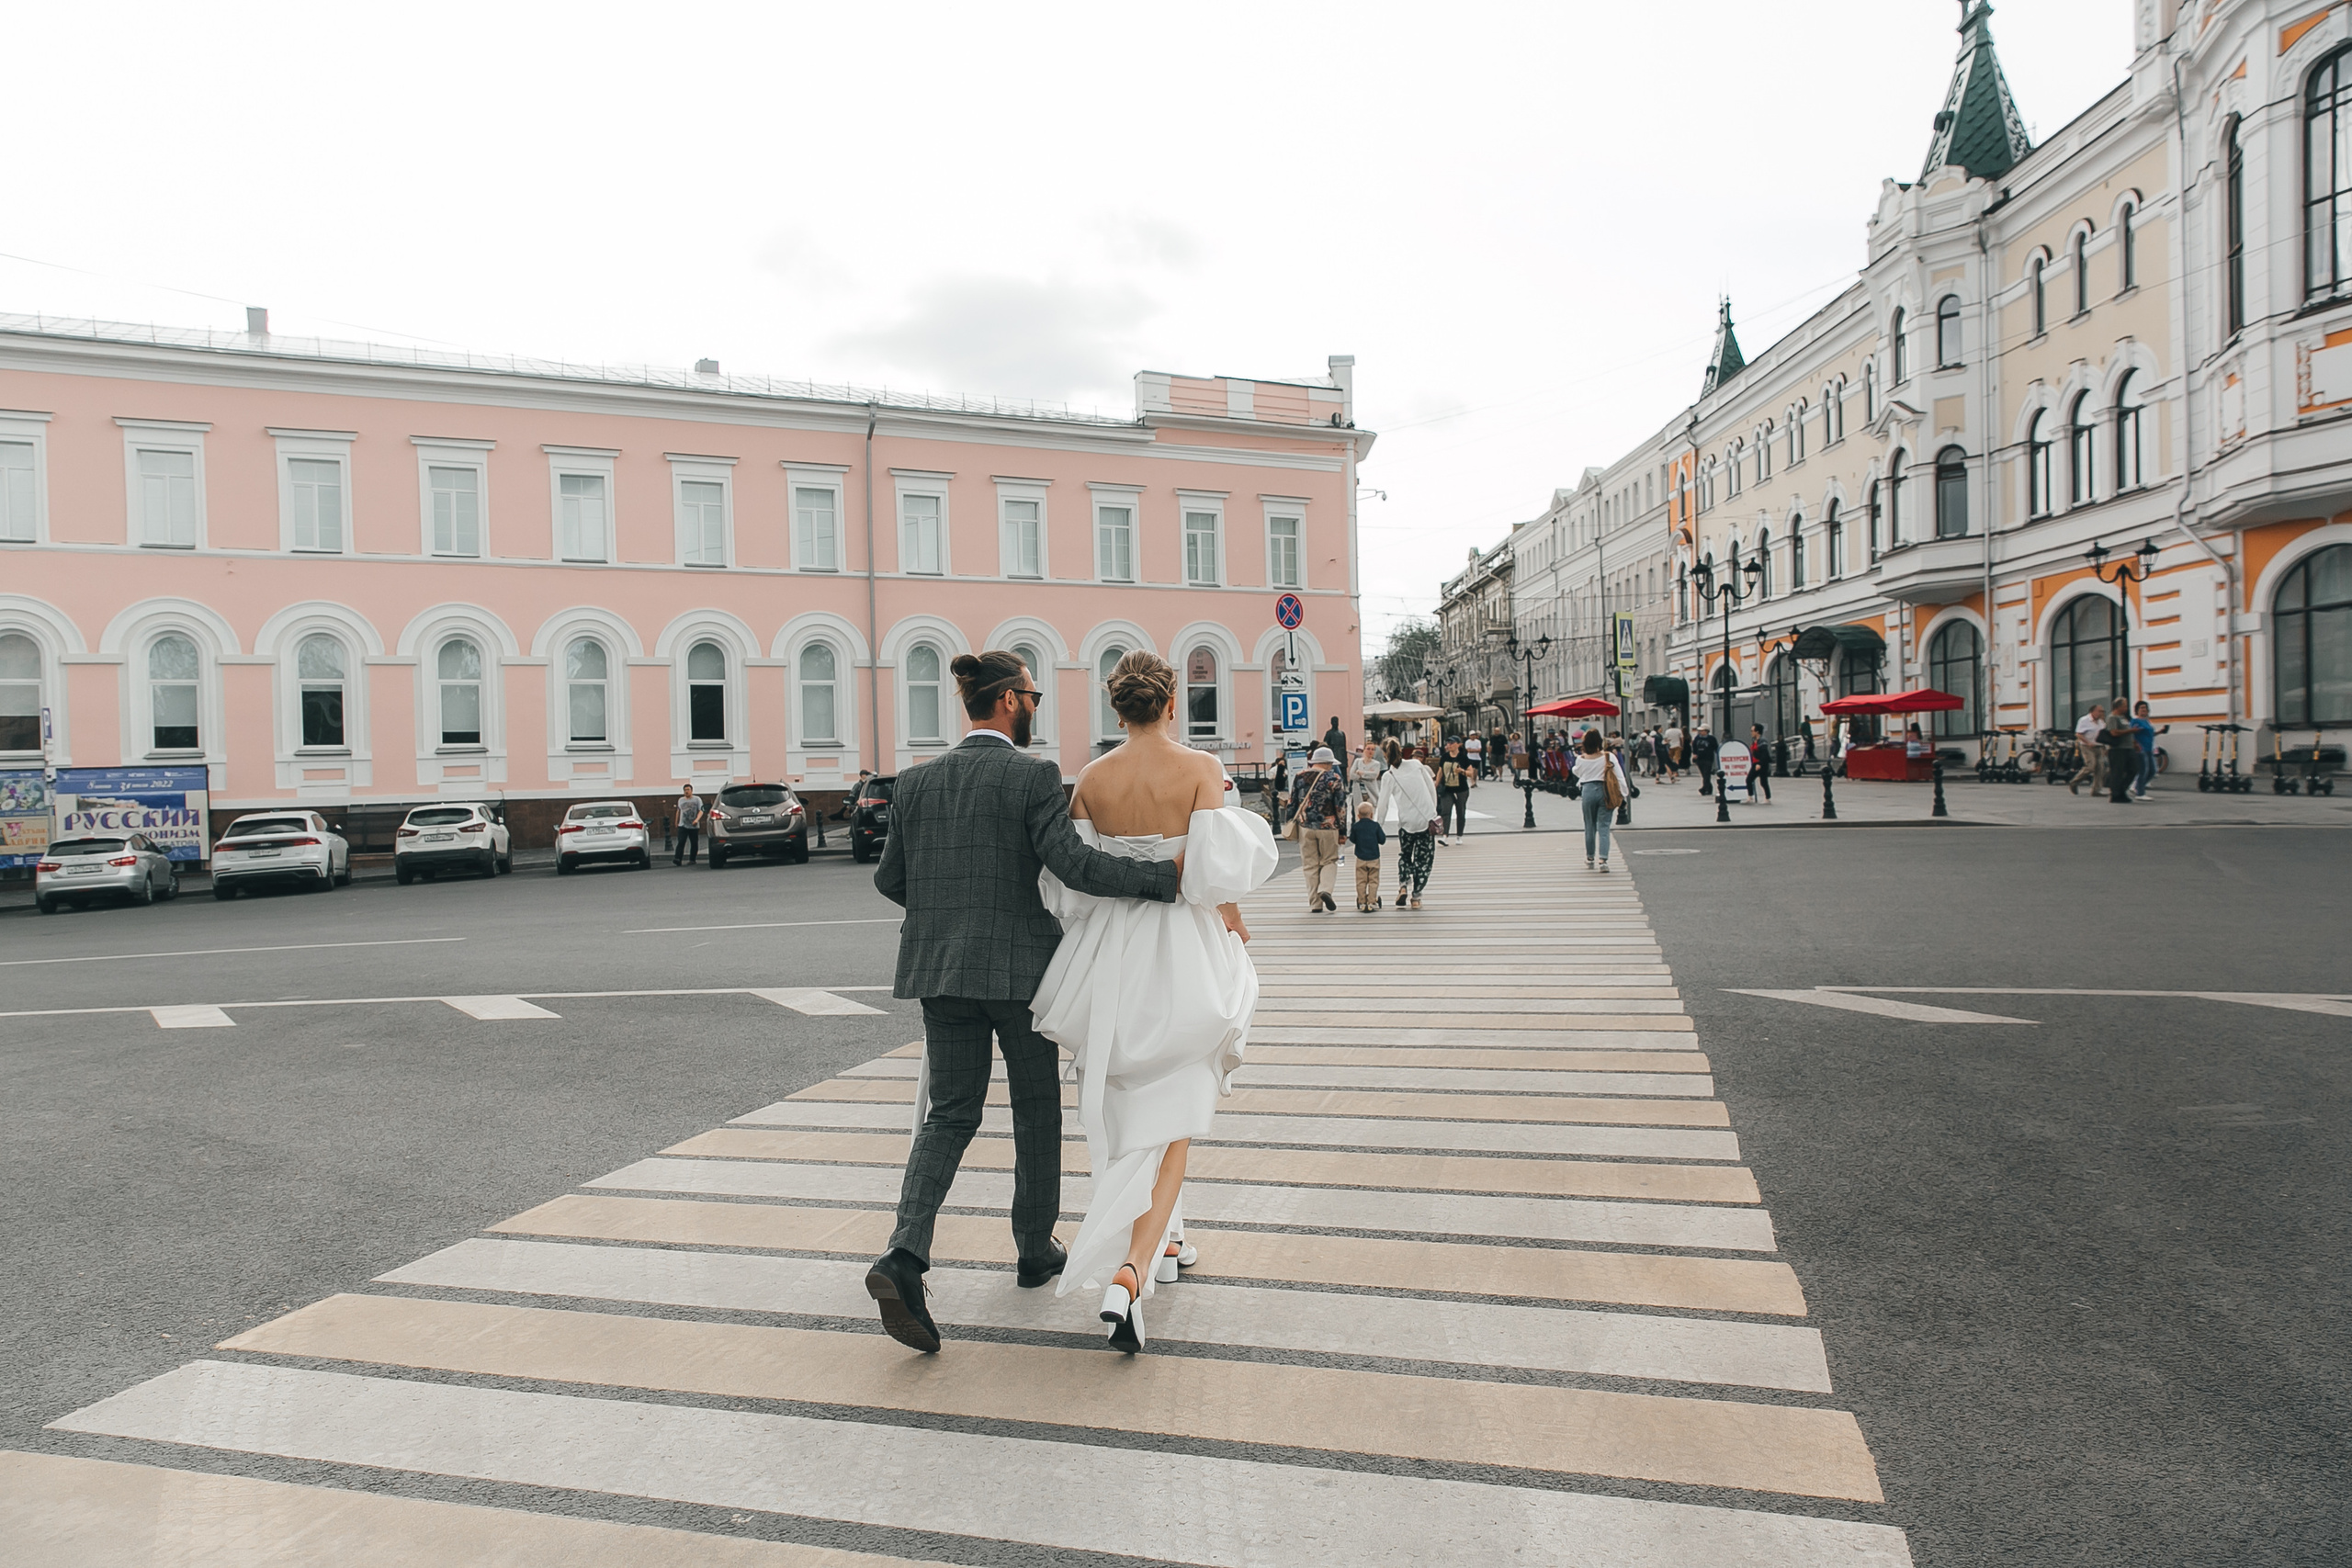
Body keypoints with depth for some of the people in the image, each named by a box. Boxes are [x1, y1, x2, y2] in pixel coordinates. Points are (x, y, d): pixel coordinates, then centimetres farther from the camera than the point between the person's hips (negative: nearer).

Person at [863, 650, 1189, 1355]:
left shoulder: (917, 780, 4)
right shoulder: (1033, 776, -11)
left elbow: (890, 880, 9)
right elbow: (1074, 863, -22)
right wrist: (1171, 873, -19)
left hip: (941, 968, 4)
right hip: (1019, 966, -4)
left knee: (949, 1114, 9)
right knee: (1036, 1107, 15)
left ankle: (905, 1253, -10)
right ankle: (1036, 1249, 29)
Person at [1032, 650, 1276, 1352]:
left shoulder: (1092, 777, -1)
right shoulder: (1201, 768, -9)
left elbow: (1070, 873, -1)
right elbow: (1216, 868, -16)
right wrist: (1231, 920, 4)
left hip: (1110, 955, 4)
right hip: (1182, 953, -3)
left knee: (1129, 1108, 21)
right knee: (1170, 1116, 1)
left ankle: (1161, 1242, 36)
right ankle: (1129, 1275, -12)